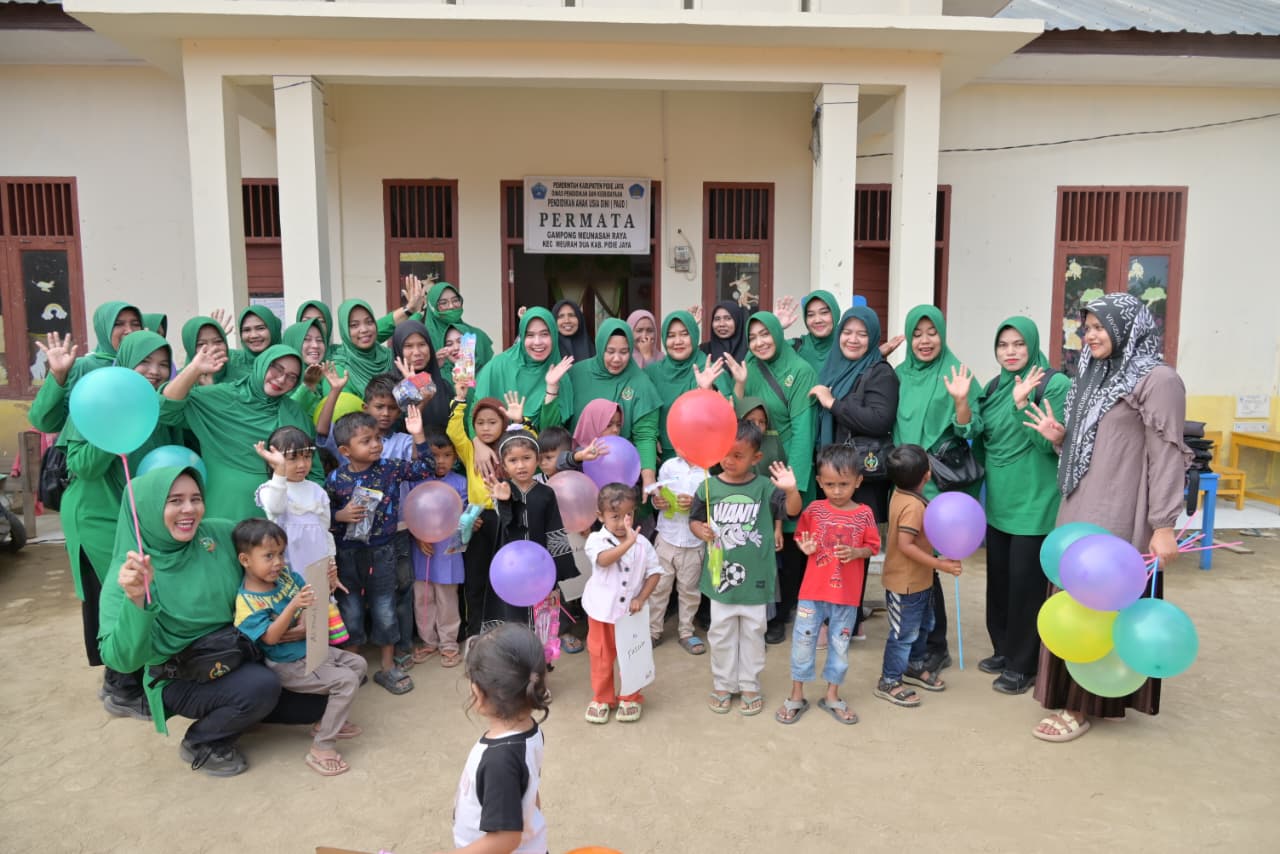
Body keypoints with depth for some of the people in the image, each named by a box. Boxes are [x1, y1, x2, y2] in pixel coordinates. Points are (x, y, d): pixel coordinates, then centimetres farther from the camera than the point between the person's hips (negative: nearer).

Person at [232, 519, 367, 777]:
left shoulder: (286, 576, 0)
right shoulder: (248, 601, -21)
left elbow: (313, 601, 8)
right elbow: (270, 637, -28)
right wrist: (293, 606, -39)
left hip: (311, 649, 8)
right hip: (288, 666, -8)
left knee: (358, 664, 15)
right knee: (346, 680, -19)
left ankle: (328, 720, 25)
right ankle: (322, 748, -12)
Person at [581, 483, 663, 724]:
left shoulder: (641, 543, -6)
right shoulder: (596, 540, -14)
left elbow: (654, 571, 0)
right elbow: (604, 559, -34)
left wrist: (641, 598, -11)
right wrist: (628, 542, -45)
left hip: (630, 613, 1)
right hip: (602, 613, -1)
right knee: (601, 659, 14)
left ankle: (630, 698, 34)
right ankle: (602, 699, 33)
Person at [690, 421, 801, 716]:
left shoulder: (764, 487, -7)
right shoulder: (710, 487, -4)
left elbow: (792, 510, -16)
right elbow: (695, 520, 5)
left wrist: (791, 490, -36)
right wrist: (701, 531, -17)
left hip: (755, 578, -1)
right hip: (721, 576, 1)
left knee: (752, 634, 14)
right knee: (721, 635, 14)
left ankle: (750, 686, 31)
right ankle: (723, 685, 31)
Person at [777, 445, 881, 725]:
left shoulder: (864, 514, -5)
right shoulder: (814, 510, -5)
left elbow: (872, 547, 2)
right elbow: (800, 536, 6)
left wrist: (856, 552, -18)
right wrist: (804, 547, -15)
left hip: (847, 594, 0)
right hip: (813, 590, 0)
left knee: (840, 645, 13)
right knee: (803, 641, 6)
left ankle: (832, 697, 30)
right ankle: (796, 696, 22)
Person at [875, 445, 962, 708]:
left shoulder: (902, 494, 1)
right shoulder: (912, 506, -28)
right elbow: (905, 545, -30)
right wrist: (939, 564, -27)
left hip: (919, 579, 10)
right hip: (906, 584, -10)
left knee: (922, 625, 25)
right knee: (905, 633, 4)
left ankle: (915, 666, 44)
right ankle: (889, 682, 18)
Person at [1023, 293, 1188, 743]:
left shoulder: (1157, 380, -10)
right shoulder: (1095, 377, 16)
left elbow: (1166, 456, -15)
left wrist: (1164, 525, -19)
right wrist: (1059, 438, 1)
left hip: (1117, 519, -8)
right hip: (1079, 514, 8)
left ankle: (1082, 706, 9)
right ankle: (1078, 694, 26)